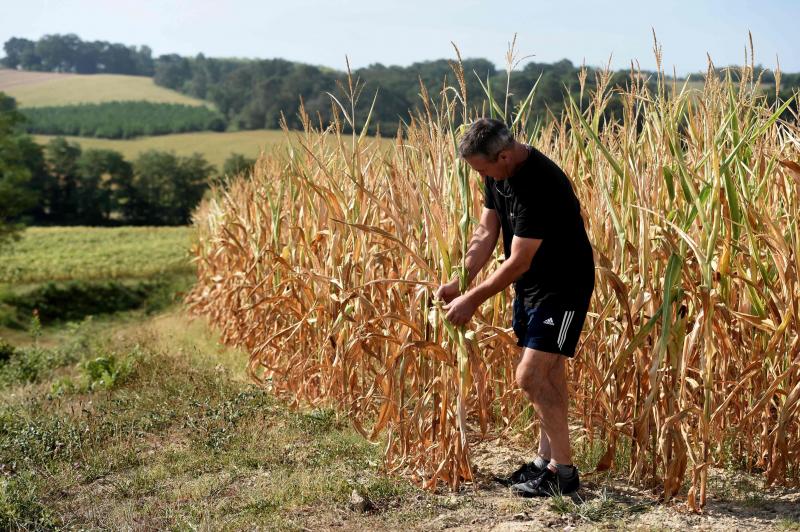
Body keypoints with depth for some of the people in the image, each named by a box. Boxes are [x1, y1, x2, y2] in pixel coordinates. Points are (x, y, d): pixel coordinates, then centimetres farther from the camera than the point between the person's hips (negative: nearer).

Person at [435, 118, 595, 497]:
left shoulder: (539, 185, -30)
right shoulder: (498, 174, -1)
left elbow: (518, 262, -26)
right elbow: (486, 233, 3)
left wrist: (474, 299, -19)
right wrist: (459, 281, -8)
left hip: (563, 287, -9)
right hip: (529, 285, 9)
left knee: (530, 377, -12)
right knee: (548, 376, 16)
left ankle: (564, 471, 1)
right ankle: (546, 460, 27)